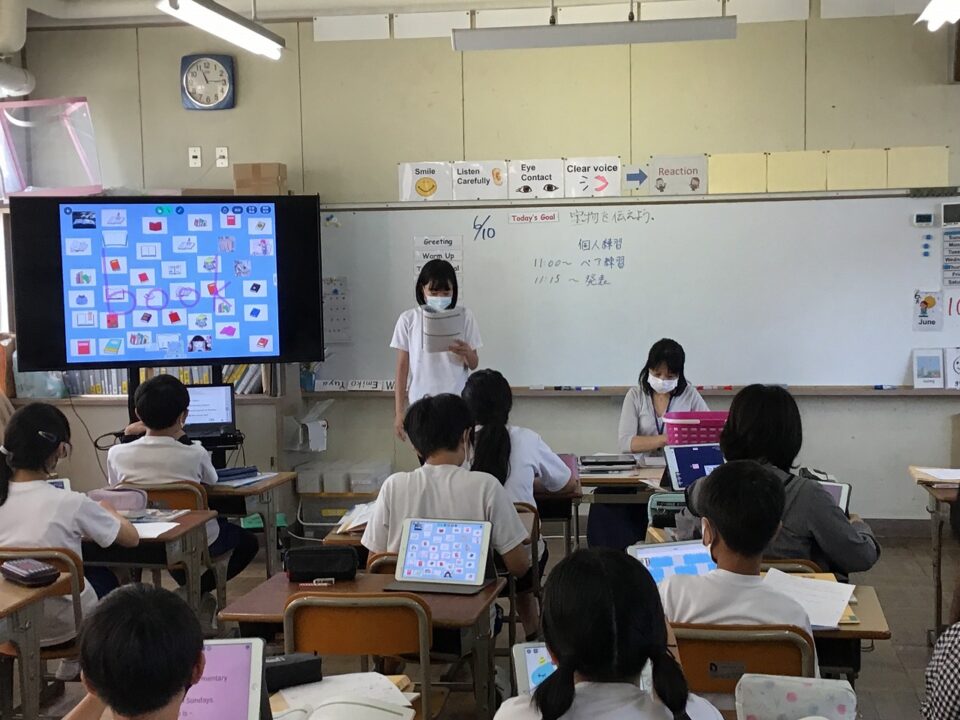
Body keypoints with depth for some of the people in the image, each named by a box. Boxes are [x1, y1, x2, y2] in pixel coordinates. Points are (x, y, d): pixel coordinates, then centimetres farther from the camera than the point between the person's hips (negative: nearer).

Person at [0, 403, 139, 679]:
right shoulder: (70, 504, -24)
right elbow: (131, 538, -10)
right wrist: (107, 511, 9)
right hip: (58, 627, -4)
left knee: (93, 572, 29)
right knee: (104, 578, 28)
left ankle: (73, 665, 38)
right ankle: (76, 662, 38)